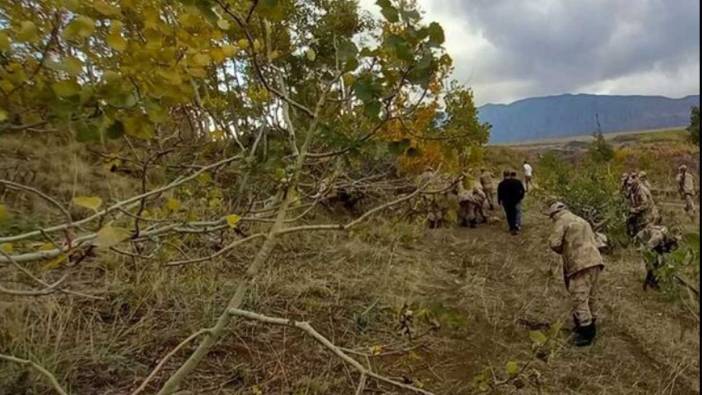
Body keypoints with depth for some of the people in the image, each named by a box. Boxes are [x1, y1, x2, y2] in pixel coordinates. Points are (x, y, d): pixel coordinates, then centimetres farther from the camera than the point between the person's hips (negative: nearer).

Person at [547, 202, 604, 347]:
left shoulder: (562, 221, -1)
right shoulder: (581, 220, 26)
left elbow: (554, 243, -12)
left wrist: (562, 251, 9)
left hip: (581, 263, -9)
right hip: (594, 260, 9)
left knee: (578, 298, -6)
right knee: (590, 295, 19)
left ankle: (587, 332, -6)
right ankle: (590, 325, 30)